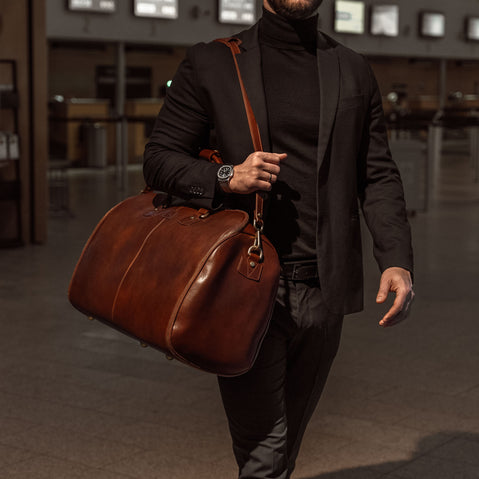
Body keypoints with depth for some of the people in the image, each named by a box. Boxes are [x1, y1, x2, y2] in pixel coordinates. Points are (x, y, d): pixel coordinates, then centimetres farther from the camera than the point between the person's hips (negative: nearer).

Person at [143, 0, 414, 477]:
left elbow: (378, 176, 10)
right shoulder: (210, 64, 6)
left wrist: (396, 260, -4)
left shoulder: (353, 72, 13)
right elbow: (159, 157, 5)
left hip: (323, 291, 3)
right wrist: (226, 177, -14)